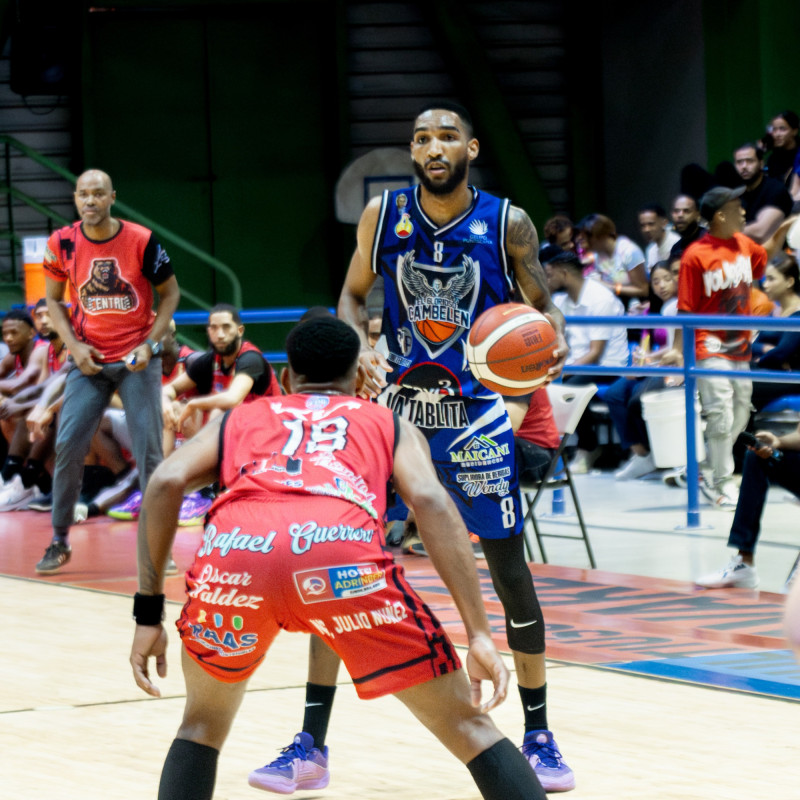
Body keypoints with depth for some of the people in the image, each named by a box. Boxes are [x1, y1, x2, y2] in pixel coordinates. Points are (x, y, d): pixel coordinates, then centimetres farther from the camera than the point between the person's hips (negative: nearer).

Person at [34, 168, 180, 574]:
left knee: (148, 450, -3)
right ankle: (60, 542, 8)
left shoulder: (140, 241, -11)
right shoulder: (62, 244, -4)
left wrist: (150, 344, -10)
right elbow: (53, 300, 8)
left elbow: (169, 292, 1)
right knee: (67, 445, -4)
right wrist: (74, 346, -5)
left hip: (137, 358, -2)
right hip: (89, 359, 2)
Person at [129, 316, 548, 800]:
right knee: (467, 725, 13)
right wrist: (480, 635, 7)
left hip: (234, 546, 2)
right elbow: (431, 501, 13)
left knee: (204, 722, 30)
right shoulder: (391, 426, 34)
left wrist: (149, 614, 20)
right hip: (342, 551, -1)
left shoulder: (239, 420, 37)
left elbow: (166, 483, 17)